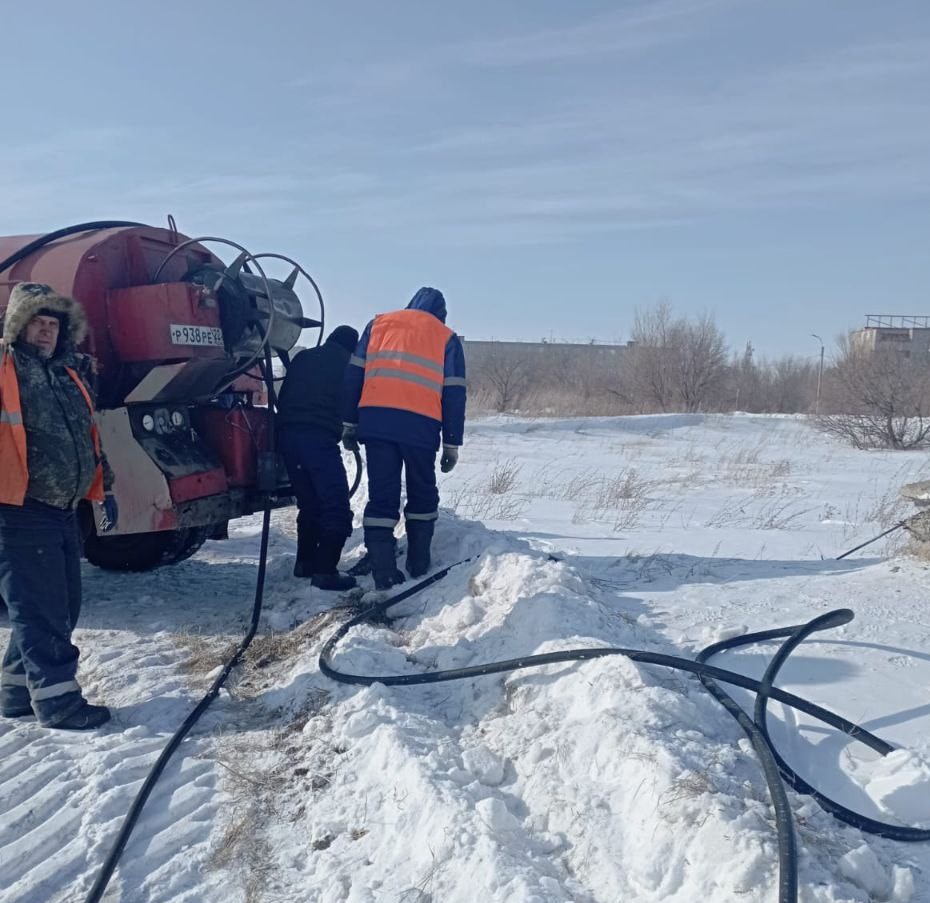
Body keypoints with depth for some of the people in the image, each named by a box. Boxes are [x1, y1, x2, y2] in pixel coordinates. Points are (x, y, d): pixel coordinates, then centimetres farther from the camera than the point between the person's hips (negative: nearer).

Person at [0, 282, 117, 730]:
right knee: (40, 608, -4)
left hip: (63, 511, 8)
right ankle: (56, 697, 4)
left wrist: (103, 489, 22)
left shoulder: (69, 374, 15)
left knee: (63, 605, 13)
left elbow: (88, 436, 22)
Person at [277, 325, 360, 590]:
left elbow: (282, 397, 24)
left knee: (309, 503, 19)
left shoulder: (303, 357, 23)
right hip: (319, 437, -6)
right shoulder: (349, 364, 12)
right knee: (337, 507, -5)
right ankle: (325, 570, -13)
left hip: (287, 434, 6)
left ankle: (305, 562, 22)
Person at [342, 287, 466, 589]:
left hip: (374, 421, 1)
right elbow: (454, 394, 8)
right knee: (422, 494, 17)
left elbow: (353, 375, 13)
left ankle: (383, 572, 1)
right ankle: (418, 564, 21)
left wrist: (349, 423, 14)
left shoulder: (378, 324, 20)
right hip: (420, 426, -1)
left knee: (381, 496, 5)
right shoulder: (447, 338, 15)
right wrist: (452, 444, 10)